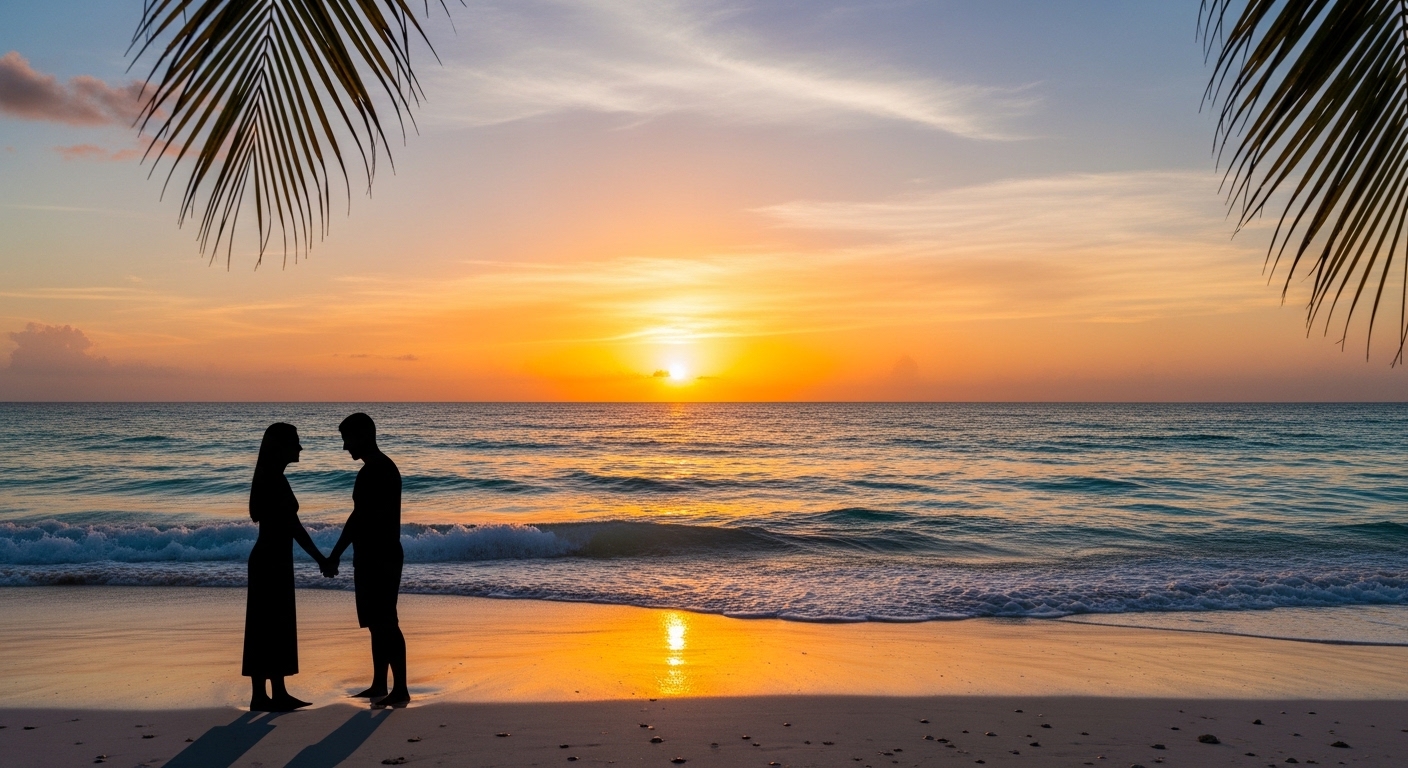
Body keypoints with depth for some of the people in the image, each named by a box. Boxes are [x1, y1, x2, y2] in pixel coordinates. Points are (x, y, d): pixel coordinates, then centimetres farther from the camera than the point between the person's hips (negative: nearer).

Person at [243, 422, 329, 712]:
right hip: (271, 561, -10)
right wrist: (319, 558, -11)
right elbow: (293, 526, -18)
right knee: (265, 626, -3)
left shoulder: (272, 478, 13)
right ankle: (260, 696, 5)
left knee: (278, 627, 12)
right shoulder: (274, 480, -17)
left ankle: (278, 693, 18)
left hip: (272, 559, 10)